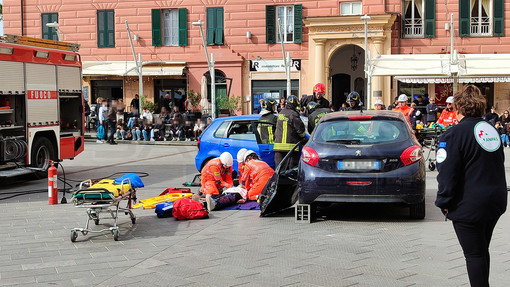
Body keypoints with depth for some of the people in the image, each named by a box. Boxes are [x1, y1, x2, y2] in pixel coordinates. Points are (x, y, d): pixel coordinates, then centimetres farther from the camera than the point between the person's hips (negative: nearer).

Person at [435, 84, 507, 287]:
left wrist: (444, 202, -7)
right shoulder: (491, 130, 8)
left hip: (469, 207, -7)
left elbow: (447, 173, -18)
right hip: (496, 201, 8)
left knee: (474, 255, 0)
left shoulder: (454, 134, -15)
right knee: (482, 251, 20)